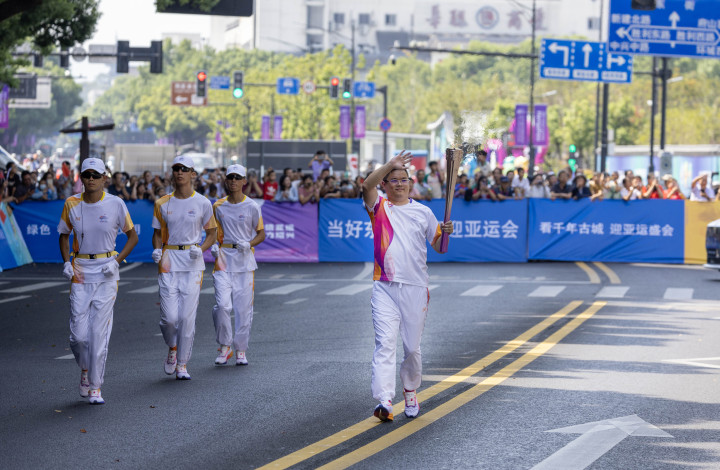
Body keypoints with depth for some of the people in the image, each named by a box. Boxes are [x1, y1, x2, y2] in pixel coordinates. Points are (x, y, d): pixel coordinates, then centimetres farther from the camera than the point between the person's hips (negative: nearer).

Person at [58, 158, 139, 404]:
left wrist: (116, 261, -8)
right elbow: (64, 234, 15)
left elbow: (132, 236, 4)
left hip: (106, 272, -2)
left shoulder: (115, 204, -5)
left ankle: (95, 388, 4)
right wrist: (66, 262, 1)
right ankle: (85, 369, 27)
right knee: (79, 333, -3)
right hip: (80, 271, 2)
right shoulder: (71, 204, 1)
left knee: (99, 331, -5)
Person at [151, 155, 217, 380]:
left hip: (193, 262, -1)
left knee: (187, 316, -6)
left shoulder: (202, 203, 2)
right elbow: (158, 233, 14)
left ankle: (182, 365, 6)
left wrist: (201, 249, -10)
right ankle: (172, 348, 23)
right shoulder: (162, 203, 6)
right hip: (168, 261, 1)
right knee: (169, 317, -8)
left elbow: (212, 233, 9)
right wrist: (156, 250, -6)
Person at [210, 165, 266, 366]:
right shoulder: (218, 206, 8)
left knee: (243, 308, 0)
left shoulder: (252, 206, 2)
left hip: (245, 260, -1)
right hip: (223, 260, 1)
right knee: (222, 305, -12)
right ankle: (224, 347, 4)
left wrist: (249, 244, -14)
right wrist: (214, 245, -3)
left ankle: (240, 350, 12)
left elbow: (261, 233, 6)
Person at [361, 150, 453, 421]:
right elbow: (367, 186, -18)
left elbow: (439, 247, 11)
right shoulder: (379, 207, 3)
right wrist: (390, 165, -25)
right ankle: (384, 401, -21)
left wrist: (446, 233, -10)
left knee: (412, 347, 10)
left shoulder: (422, 212, 8)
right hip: (385, 288, -2)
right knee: (385, 343, -13)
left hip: (416, 288, 2)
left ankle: (411, 393, 32)